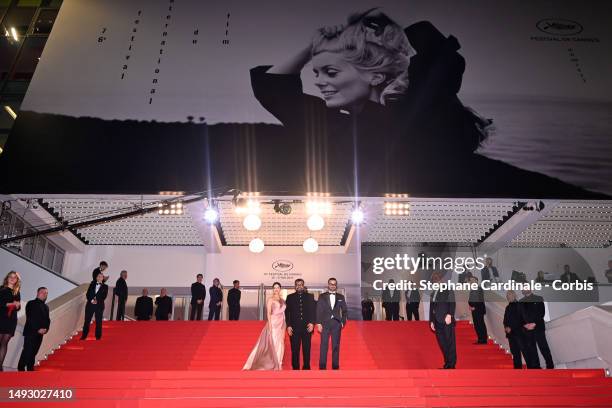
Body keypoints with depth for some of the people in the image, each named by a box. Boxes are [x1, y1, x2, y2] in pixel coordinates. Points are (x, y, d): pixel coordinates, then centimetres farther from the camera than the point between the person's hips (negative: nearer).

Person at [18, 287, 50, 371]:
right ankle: (21, 369, -5)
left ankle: (30, 369, 7)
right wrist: (38, 329, -16)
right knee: (27, 351, -10)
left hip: (40, 333, 6)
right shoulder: (31, 304, 0)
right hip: (30, 332, -6)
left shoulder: (46, 307, 21)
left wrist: (46, 329, -5)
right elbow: (30, 318, -10)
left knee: (33, 352, 4)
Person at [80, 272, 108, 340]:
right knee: (87, 320, 0)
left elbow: (104, 296, -1)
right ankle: (84, 336, 6)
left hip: (99, 305, -2)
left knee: (98, 321, -1)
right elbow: (87, 294, 6)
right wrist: (91, 300, -11)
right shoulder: (92, 285, 14)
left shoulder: (105, 287, 8)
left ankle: (98, 336, 4)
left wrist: (97, 301, -15)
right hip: (90, 304, 2)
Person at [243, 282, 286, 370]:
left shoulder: (282, 300, 15)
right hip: (273, 324, -6)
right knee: (274, 344, -8)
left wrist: (284, 326, 10)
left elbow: (283, 313, 15)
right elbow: (268, 313, -8)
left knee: (280, 345, 5)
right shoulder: (270, 299, -1)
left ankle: (278, 366, 12)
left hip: (281, 325, 6)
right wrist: (270, 326, -16)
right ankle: (277, 366, -1)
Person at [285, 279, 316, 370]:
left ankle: (306, 367, 6)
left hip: (307, 327, 0)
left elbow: (313, 311, 7)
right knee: (295, 349, -1)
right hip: (294, 327, 0)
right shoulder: (290, 297, 11)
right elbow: (287, 312, 8)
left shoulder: (310, 296, 12)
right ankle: (295, 367, 5)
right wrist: (288, 325, -2)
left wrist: (312, 323, -6)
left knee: (307, 349, 0)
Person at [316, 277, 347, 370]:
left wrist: (343, 322, 2)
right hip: (325, 324, -1)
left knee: (336, 345, 3)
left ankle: (335, 366, 10)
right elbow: (319, 310, 2)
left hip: (336, 324, 1)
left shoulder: (341, 297, 10)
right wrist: (319, 323, -5)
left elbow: (344, 310, 12)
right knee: (324, 345, -3)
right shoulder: (322, 296, 6)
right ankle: (322, 366, 1)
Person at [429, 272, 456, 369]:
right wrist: (431, 321, 17)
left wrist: (449, 315, -19)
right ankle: (447, 363, 9)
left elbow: (452, 303, -7)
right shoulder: (433, 293, 21)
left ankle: (451, 364, 0)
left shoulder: (448, 290, 3)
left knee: (450, 343, -4)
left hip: (447, 320, -6)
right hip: (438, 322, 6)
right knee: (442, 343, 3)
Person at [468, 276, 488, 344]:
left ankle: (483, 340, -2)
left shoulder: (479, 288, -12)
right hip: (474, 310, 9)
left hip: (479, 309, -9)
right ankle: (480, 339, 16)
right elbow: (471, 299, 20)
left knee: (480, 324, -6)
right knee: (476, 325, 10)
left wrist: (474, 307, -17)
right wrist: (470, 306, 2)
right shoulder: (472, 289, 16)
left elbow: (480, 300, -17)